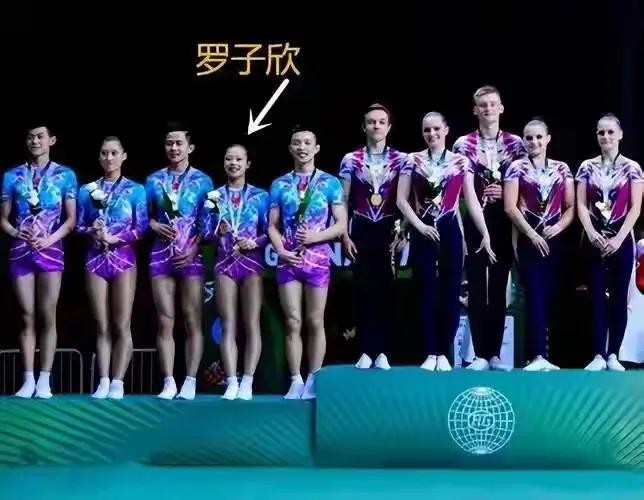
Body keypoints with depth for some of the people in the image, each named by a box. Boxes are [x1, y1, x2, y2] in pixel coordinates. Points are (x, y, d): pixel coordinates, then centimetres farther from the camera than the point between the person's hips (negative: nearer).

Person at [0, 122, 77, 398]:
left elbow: (71, 218, 2)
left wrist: (51, 239, -13)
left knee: (48, 316, -2)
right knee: (27, 316, 2)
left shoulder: (65, 175, 4)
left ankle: (44, 379, 1)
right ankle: (28, 379, 5)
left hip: (50, 250, -1)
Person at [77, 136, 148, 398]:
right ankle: (103, 382, 3)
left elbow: (141, 228, -2)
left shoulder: (135, 190, 3)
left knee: (122, 326, -4)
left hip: (124, 258, -2)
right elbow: (79, 226, 10)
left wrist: (115, 238, -14)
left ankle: (117, 383, -3)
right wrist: (92, 232, -12)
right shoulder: (88, 190, 11)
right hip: (96, 259, 2)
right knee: (102, 326, 3)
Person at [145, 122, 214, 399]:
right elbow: (144, 216, 13)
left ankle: (190, 382, -2)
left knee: (192, 321, -3)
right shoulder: (154, 180, 11)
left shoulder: (202, 180, 5)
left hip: (191, 255, -2)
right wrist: (156, 226, -8)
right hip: (162, 254, 2)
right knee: (165, 321, 0)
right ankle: (168, 382, 1)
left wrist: (194, 249, -11)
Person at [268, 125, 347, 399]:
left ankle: (313, 380, 7)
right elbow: (272, 226, 9)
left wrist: (316, 236, -15)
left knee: (315, 322, 2)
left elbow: (341, 224, 0)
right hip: (288, 259, 2)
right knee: (293, 322, 1)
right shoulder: (279, 185, 9)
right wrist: (280, 250, -8)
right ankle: (296, 380, 4)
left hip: (317, 258, -2)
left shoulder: (330, 183, 3)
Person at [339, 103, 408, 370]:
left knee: (386, 289, -1)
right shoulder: (351, 160, 4)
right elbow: (343, 201, 5)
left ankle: (382, 351, 4)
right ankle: (366, 351, 4)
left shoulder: (401, 160, 3)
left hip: (388, 230, 0)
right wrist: (344, 235, -2)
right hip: (361, 230, 0)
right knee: (363, 288, 0)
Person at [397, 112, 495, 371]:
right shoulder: (412, 161, 3)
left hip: (450, 231, 0)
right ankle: (430, 353, 7)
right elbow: (401, 200, 1)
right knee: (427, 293, 1)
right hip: (422, 232, 0)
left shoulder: (461, 162, 4)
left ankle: (443, 353, 9)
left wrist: (485, 234, -3)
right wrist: (419, 225, -10)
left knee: (451, 293, 1)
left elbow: (472, 201, 3)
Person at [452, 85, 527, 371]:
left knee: (499, 289, 5)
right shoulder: (463, 144, 1)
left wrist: (503, 193, -11)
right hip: (473, 223, -1)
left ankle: (495, 353, 10)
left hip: (504, 224, 1)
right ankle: (480, 354, 3)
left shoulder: (515, 144, 5)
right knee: (476, 288, -1)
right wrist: (481, 195, -13)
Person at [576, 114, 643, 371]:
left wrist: (618, 238, -13)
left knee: (619, 297, 1)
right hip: (594, 239, 1)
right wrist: (591, 233, -13)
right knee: (597, 297, 0)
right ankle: (599, 355, 1)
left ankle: (613, 354, 6)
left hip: (621, 239, -1)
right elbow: (581, 205, 2)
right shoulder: (587, 167, 6)